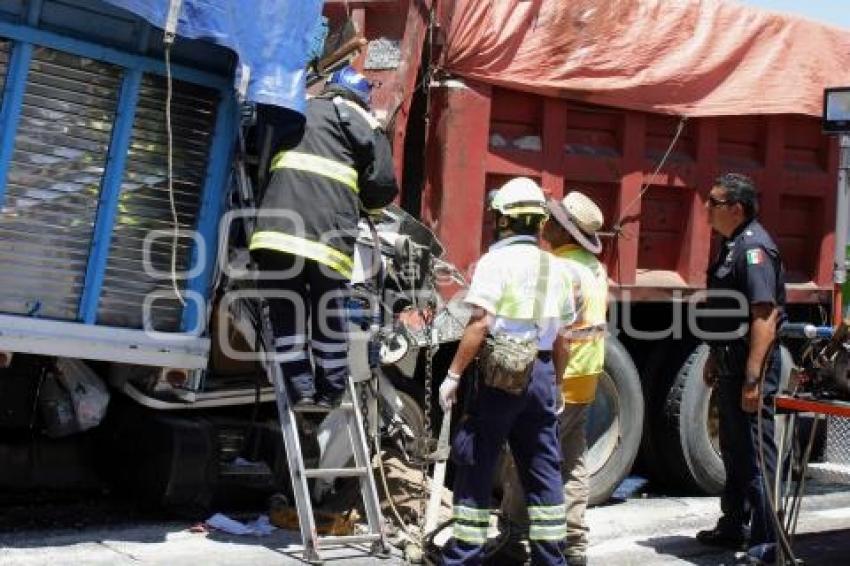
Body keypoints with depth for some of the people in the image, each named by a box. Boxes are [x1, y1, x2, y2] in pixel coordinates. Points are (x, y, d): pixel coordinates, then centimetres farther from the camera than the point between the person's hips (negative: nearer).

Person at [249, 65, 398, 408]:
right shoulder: (358, 119, 15)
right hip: (328, 232, -2)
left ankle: (300, 388, 6)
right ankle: (330, 392, 15)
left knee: (286, 313, 9)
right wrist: (362, 202, 29)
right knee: (329, 315, 9)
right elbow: (384, 184, 9)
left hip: (277, 226, 2)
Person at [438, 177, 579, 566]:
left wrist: (453, 375, -15)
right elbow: (562, 336, 13)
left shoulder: (497, 260, -9)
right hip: (541, 373, 6)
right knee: (543, 469, 11)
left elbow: (481, 322, -18)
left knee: (475, 466, 3)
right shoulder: (556, 268, 11)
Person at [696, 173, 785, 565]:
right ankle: (734, 527, 33)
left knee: (756, 454, -5)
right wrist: (715, 358, 24)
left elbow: (765, 316, -25)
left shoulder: (754, 247, -18)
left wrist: (753, 378, -28)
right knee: (734, 451, 20)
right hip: (731, 363, 10)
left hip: (750, 364, -10)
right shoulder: (731, 246, 14)